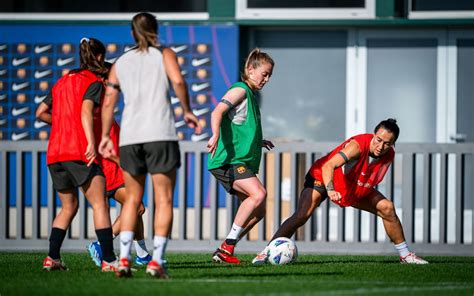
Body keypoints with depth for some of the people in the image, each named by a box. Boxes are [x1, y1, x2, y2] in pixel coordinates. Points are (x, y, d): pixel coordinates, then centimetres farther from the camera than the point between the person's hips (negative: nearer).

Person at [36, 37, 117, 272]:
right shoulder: (93, 82, -1)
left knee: (68, 206, 18)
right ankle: (108, 259, -17)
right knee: (100, 204, -8)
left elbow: (41, 112, 22)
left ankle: (52, 258, 11)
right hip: (79, 151, -7)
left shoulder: (63, 81, 20)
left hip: (54, 154, 7)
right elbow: (86, 111, -18)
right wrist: (91, 142, -27)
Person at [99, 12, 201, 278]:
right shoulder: (165, 54, 8)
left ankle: (124, 259, 1)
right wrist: (187, 111, 0)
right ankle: (157, 261, -7)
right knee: (164, 200, 2)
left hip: (129, 136, 3)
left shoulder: (121, 62, 16)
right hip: (161, 134, -3)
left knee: (132, 199, 13)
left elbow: (108, 102, 11)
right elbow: (178, 80, -11)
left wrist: (105, 136, 18)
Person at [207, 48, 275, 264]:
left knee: (258, 210, 6)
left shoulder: (251, 95, 23)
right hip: (228, 160, -10)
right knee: (258, 193, -27)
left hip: (242, 162, 10)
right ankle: (227, 246, -24)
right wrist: (216, 136, -38)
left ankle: (224, 251, 9)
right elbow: (218, 112, -23)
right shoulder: (240, 90, -6)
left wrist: (258, 142, 35)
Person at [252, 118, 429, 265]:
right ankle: (266, 253, -19)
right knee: (302, 215, -25)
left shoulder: (389, 155, -13)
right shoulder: (358, 146, -35)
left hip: (356, 188, 6)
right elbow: (328, 165, -48)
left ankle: (405, 255, 13)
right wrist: (330, 190, -61)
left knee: (387, 208, -3)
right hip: (323, 178, -6)